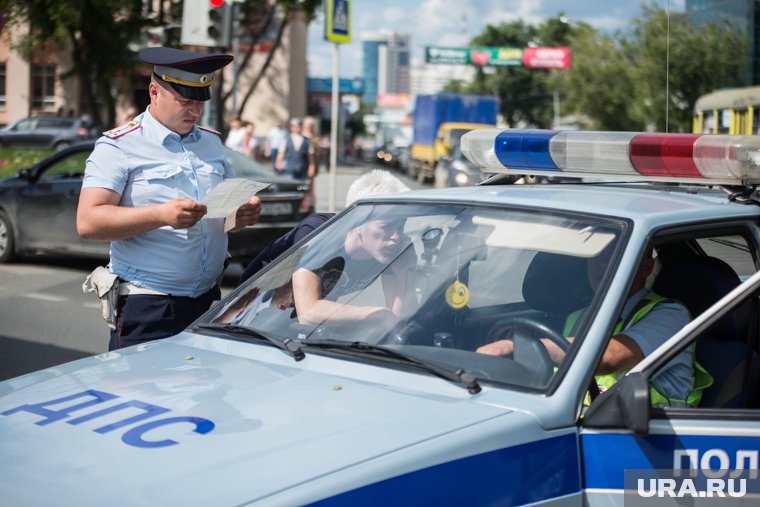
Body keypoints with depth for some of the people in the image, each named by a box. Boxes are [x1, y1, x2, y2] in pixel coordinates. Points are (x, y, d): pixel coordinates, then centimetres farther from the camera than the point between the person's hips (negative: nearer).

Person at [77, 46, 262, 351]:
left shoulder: (212, 143, 15)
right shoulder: (119, 146, -5)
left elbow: (231, 210, 21)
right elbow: (88, 223, -15)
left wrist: (245, 214, -4)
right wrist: (161, 215, -26)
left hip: (208, 301, 5)